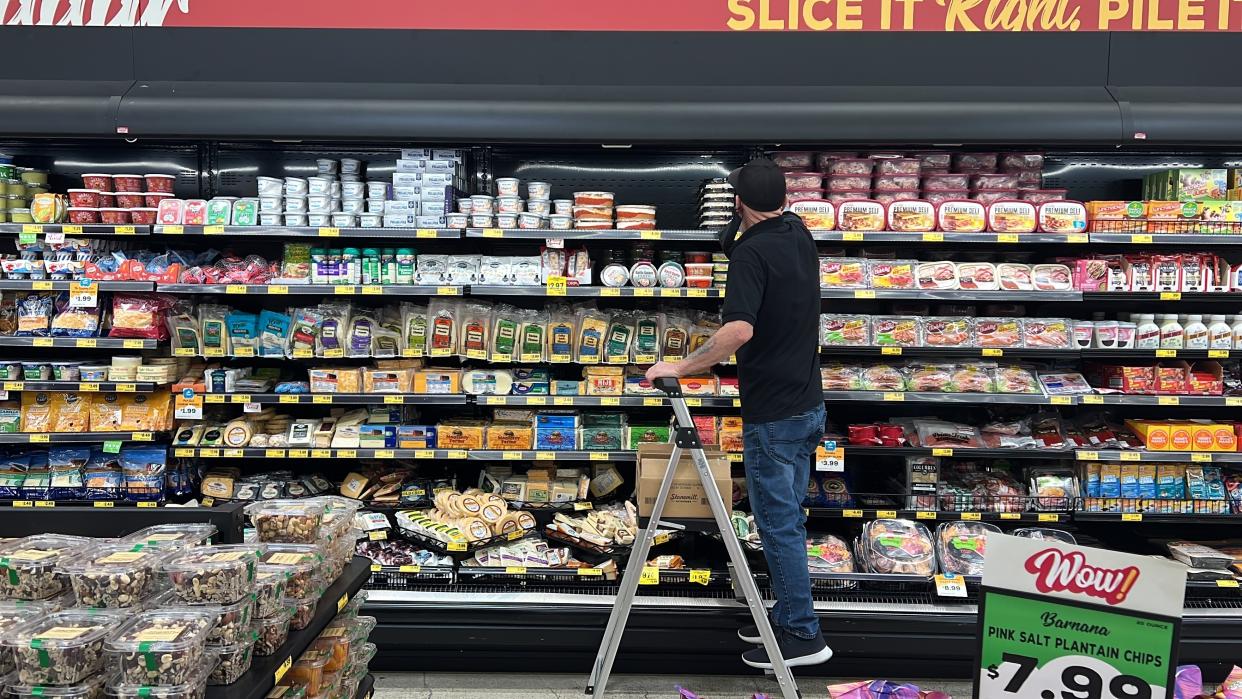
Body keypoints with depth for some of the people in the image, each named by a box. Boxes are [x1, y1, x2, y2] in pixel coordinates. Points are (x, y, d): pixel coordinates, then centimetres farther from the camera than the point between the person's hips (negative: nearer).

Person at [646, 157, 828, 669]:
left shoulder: (752, 253, -19)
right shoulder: (800, 235, 7)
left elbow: (739, 330, -34)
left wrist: (681, 368, -28)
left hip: (772, 415, -9)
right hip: (808, 406, 9)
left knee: (778, 524, 2)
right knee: (788, 519, 18)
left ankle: (803, 635, 12)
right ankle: (789, 617, 30)